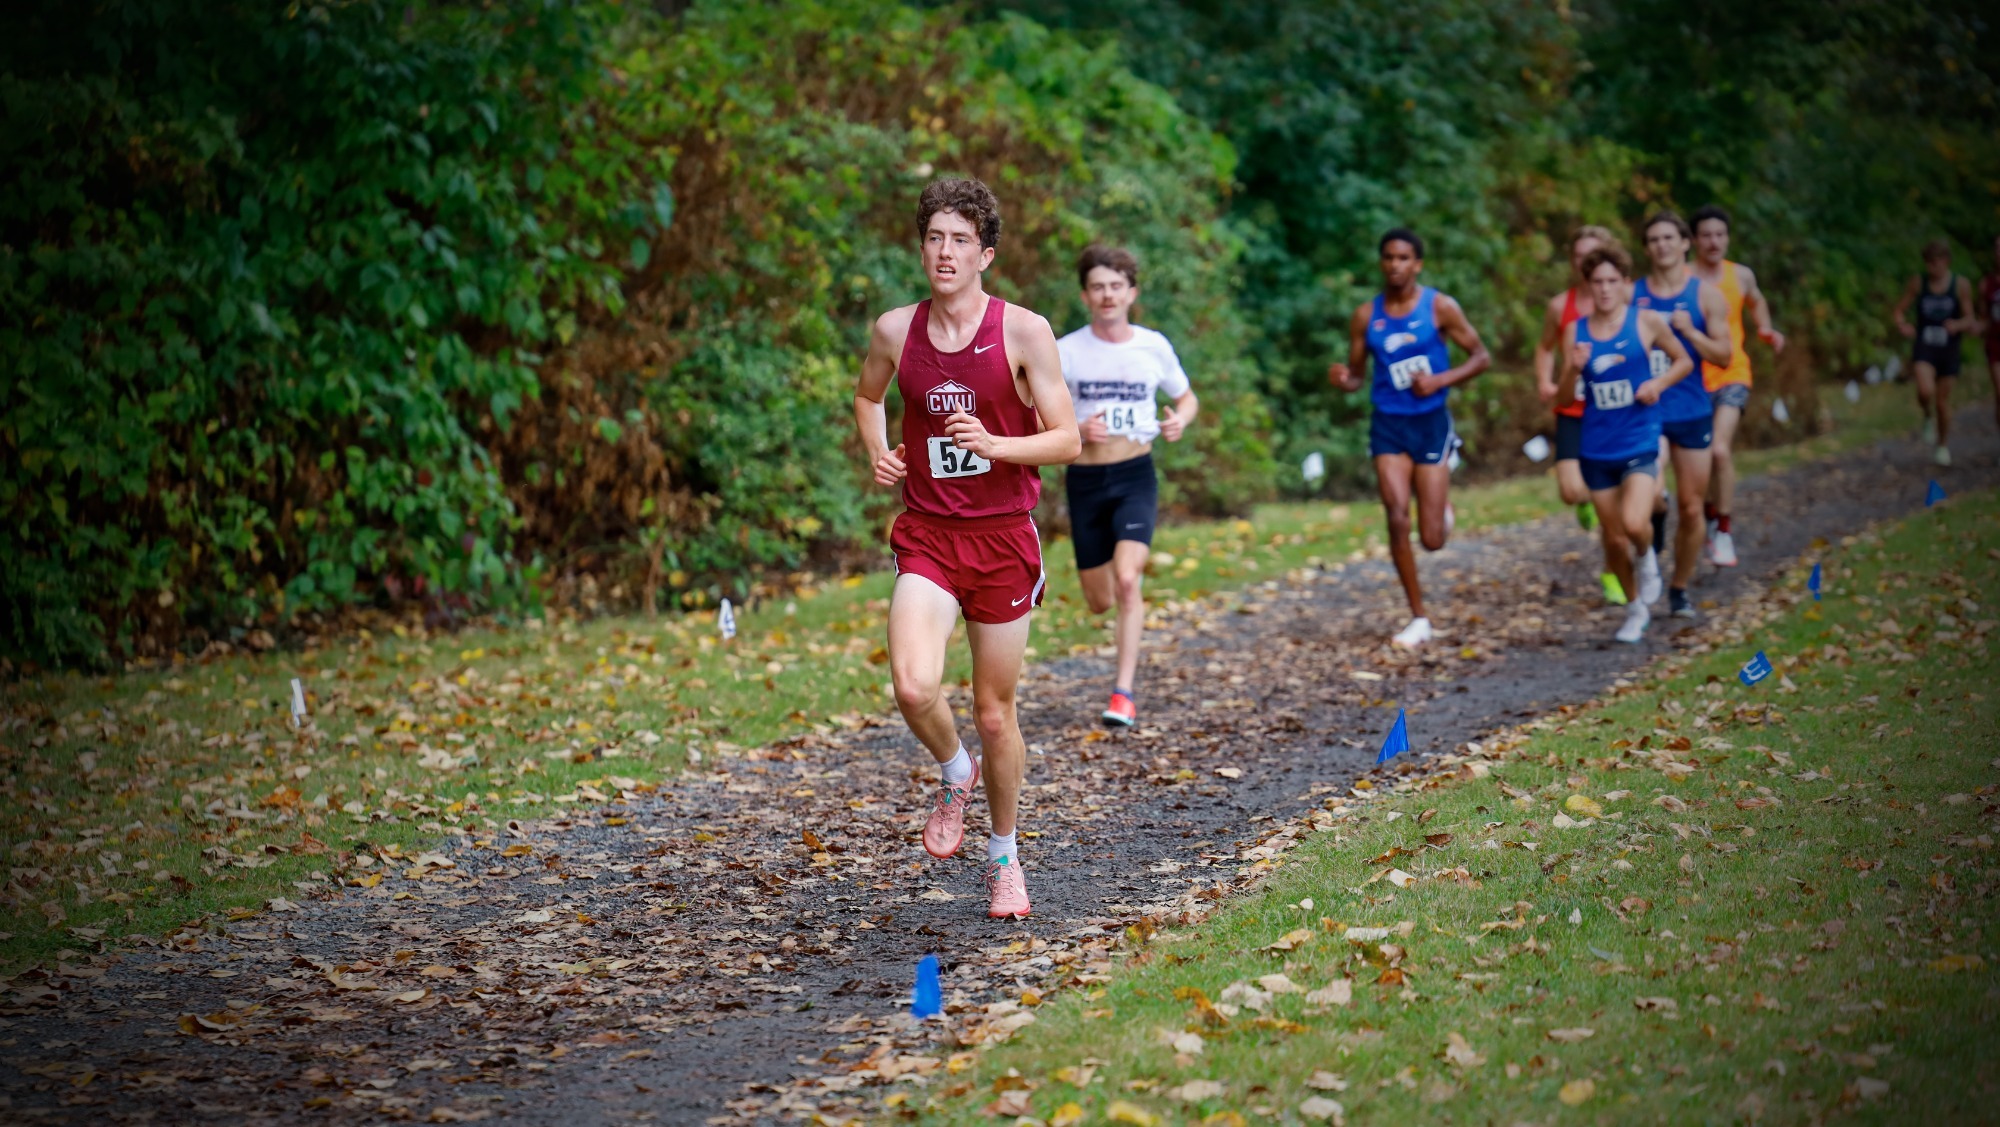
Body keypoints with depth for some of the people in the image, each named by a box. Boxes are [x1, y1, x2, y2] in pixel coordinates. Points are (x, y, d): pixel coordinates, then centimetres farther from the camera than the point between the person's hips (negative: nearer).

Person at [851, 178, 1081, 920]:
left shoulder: (1024, 332, -8)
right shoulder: (895, 330, 1)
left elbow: (1068, 440, -7)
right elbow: (868, 396, 23)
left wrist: (994, 444, -23)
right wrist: (878, 454, 4)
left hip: (1002, 538, -1)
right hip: (927, 534, 1)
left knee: (994, 712, 7)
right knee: (913, 687, -22)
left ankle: (1004, 856, 29)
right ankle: (955, 774, 12)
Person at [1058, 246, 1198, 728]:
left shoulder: (1154, 346, 1)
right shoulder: (1066, 352, -2)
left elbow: (1187, 399, 16)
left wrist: (1179, 422, -8)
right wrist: (1075, 430, -19)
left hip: (1135, 476, -1)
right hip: (1085, 480, 1)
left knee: (1127, 579, -21)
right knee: (1099, 602, 7)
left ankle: (1124, 692, -16)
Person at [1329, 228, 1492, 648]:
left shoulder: (1439, 307, -5)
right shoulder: (1365, 315, 2)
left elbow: (1481, 356, -1)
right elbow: (1357, 374, 9)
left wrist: (1441, 380, -17)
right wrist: (1343, 379, -16)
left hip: (1431, 422, -1)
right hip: (1388, 425, 1)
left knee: (1432, 539, -3)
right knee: (1397, 519, -13)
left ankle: (1442, 508, 37)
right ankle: (1419, 618, -1)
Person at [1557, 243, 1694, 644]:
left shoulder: (1646, 321, -4)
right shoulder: (1576, 331, 1)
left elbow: (1684, 361, 9)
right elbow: (1564, 396, 3)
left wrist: (1658, 383, -10)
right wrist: (1573, 370, -17)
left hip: (1640, 442, -3)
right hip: (1597, 449, 3)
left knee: (1635, 524, -23)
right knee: (1614, 539, 9)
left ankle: (1646, 556, 13)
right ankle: (1635, 609, 31)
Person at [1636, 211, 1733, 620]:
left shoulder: (1705, 295, 2)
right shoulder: (1632, 296, 3)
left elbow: (1723, 355, -1)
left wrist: (1689, 331, -16)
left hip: (1692, 412, 1)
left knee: (1692, 508, 5)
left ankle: (1679, 589, 20)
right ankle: (1651, 549, 5)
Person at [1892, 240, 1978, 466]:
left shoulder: (1961, 285, -4)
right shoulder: (1918, 282, -1)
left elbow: (1969, 318, -2)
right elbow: (1900, 310, 7)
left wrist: (1957, 325, -25)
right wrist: (1902, 325, -15)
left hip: (1948, 348, 0)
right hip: (1924, 346, 0)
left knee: (1943, 401, 7)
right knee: (1926, 391, -26)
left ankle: (1944, 445, 29)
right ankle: (1928, 417, 9)